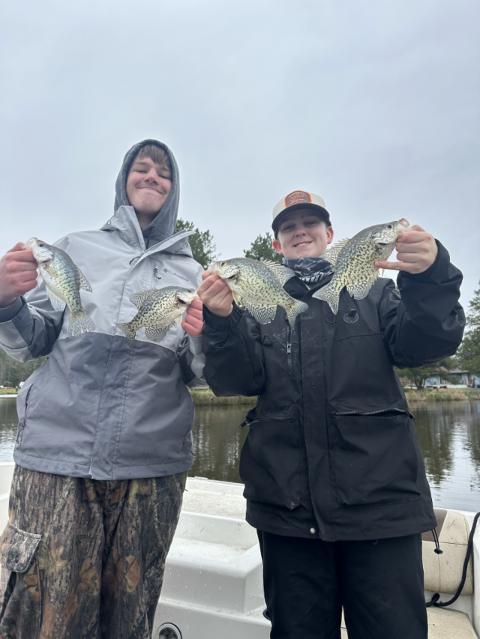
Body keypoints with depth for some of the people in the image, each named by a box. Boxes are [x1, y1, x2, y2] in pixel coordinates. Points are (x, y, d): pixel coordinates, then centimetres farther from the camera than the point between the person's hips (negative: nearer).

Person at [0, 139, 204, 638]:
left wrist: (206, 338, -13)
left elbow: (196, 373, 8)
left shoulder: (192, 274, 12)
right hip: (58, 453, 0)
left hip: (152, 464, 1)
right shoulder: (77, 248, 11)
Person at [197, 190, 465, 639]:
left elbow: (424, 344, -6)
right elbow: (237, 380, -3)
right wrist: (222, 320, -21)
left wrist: (430, 278, -24)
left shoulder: (373, 291, 10)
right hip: (288, 505, 1)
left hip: (380, 498, 0)